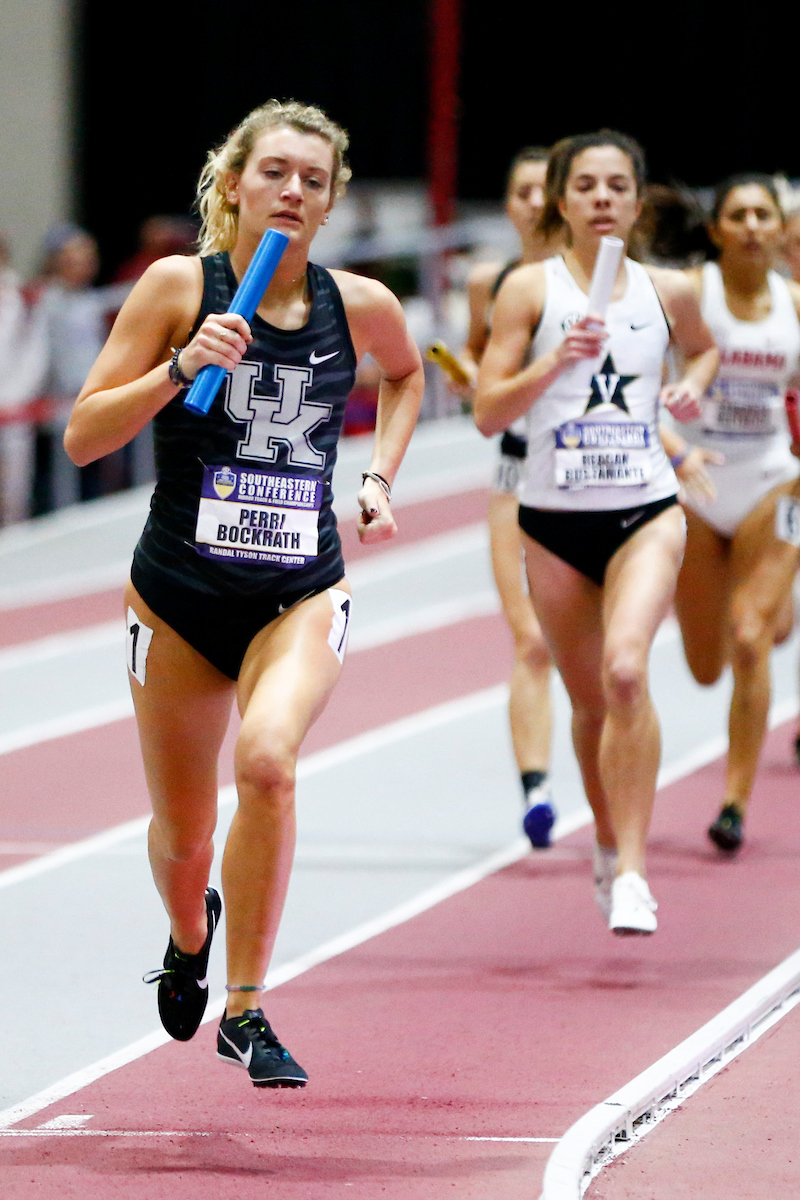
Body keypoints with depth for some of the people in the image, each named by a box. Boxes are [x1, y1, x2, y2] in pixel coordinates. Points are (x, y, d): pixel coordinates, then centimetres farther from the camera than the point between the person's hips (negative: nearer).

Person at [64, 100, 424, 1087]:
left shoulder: (359, 305, -2)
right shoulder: (180, 287, -9)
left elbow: (406, 374, 23)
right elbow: (83, 437, -11)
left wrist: (380, 475, 9)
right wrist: (180, 367, -24)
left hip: (302, 595, 0)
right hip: (179, 596, 0)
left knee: (268, 757, -30)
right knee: (183, 832, 11)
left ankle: (245, 1008, -18)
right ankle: (189, 937, 50)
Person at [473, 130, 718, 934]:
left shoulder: (667, 293, 4)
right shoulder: (530, 289, -2)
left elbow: (704, 347, 28)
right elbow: (488, 413, -6)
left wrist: (693, 385, 7)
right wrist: (555, 362, -20)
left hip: (646, 512, -1)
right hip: (554, 519, 1)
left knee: (626, 669, -24)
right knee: (589, 700, 11)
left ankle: (631, 870, -23)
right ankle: (609, 846, 36)